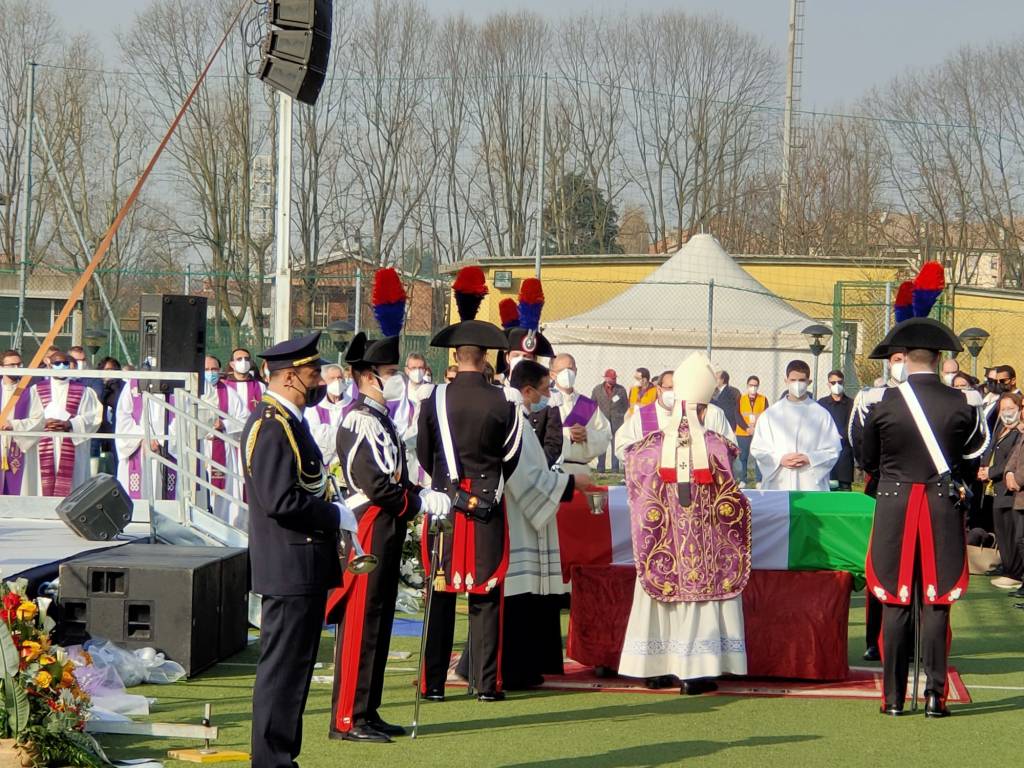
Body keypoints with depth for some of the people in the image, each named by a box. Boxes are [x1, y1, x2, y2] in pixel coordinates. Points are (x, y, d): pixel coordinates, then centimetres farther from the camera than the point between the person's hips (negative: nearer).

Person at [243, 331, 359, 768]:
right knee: (283, 669, -6)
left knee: (293, 668, 15)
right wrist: (336, 515, -14)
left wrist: (333, 510, 12)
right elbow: (280, 501, -24)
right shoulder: (271, 425, -17)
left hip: (302, 571, 11)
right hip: (290, 571, -11)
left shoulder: (288, 421, 16)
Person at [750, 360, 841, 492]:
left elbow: (833, 450, 5)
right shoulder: (771, 414, 10)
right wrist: (780, 459, -7)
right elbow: (757, 448, 9)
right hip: (778, 485, 1)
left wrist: (810, 459, -10)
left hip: (811, 485, -1)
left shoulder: (821, 414, 6)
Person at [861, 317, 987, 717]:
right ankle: (935, 694, 1)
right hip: (943, 507, 0)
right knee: (936, 603, 5)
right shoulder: (958, 404, -6)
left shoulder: (886, 403, -7)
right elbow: (976, 443, 14)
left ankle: (894, 696, 6)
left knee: (895, 603, 5)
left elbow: (867, 462, 5)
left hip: (894, 507, 0)